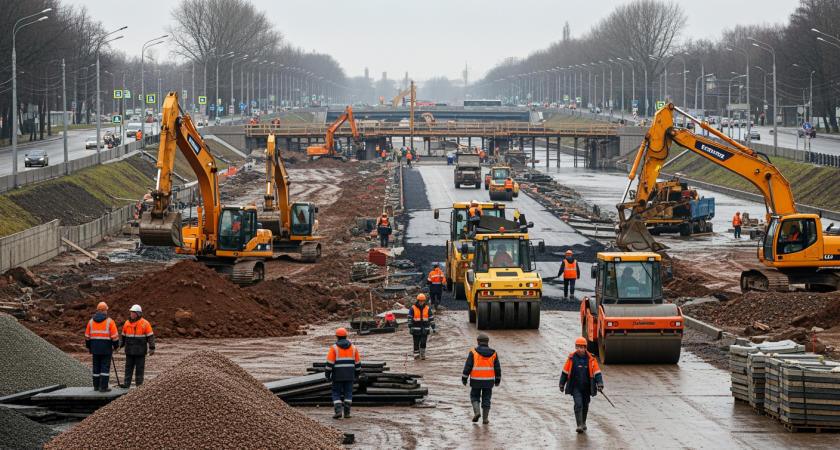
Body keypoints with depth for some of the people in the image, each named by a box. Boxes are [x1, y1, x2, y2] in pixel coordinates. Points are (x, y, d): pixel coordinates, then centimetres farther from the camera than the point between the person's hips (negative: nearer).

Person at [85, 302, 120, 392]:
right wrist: (116, 346, 7)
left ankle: (96, 386, 16)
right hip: (106, 348, -4)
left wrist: (89, 347, 22)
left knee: (96, 367, 12)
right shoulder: (109, 321, -7)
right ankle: (103, 387, -7)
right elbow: (114, 336, -7)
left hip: (95, 348, 4)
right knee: (105, 367, -3)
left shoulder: (91, 321, 7)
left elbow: (87, 336, 11)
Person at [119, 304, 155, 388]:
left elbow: (150, 336, -7)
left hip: (140, 351, -4)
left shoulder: (144, 323, -6)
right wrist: (120, 345, 21)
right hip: (129, 350, 4)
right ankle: (126, 383, 10)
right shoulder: (127, 322, 8)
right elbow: (124, 335, 20)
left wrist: (151, 348, -13)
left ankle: (139, 384, 4)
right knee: (128, 367, 6)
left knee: (140, 368, 0)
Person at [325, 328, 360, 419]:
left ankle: (338, 411, -11)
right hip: (350, 376, 3)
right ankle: (347, 413, 5)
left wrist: (327, 375, -2)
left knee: (336, 394, 4)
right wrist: (357, 374, 20)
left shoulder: (334, 348, -5)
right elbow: (358, 363, 9)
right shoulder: (353, 348, 6)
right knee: (348, 393, 9)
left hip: (338, 376, -3)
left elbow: (330, 363, -9)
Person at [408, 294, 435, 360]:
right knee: (416, 343, 3)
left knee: (423, 342, -3)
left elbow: (431, 319, 9)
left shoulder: (427, 309, 6)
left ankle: (423, 354, 9)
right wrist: (410, 327, -15)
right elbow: (410, 318, -5)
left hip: (424, 329, 1)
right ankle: (416, 354, 13)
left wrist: (433, 328, 7)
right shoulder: (413, 308, -1)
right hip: (416, 329, -1)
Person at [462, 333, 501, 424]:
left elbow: (468, 366, -9)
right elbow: (497, 368, 4)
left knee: (474, 397, 13)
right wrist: (497, 380, 14)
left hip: (476, 380, -2)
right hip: (488, 381, 2)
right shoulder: (493, 353, 1)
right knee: (486, 399, 10)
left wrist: (464, 378, -1)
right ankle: (485, 418, 7)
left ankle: (477, 412, -8)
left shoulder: (473, 352, -7)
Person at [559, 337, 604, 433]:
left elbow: (597, 373, -4)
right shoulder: (571, 359, -7)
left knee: (585, 405, 15)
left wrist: (600, 384, -17)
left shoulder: (591, 359, -7)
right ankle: (579, 425, -18)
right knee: (578, 404, -16)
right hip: (576, 387, -2)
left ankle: (583, 423, 34)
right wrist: (562, 384, 9)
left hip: (587, 387, 2)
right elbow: (565, 372, 4)